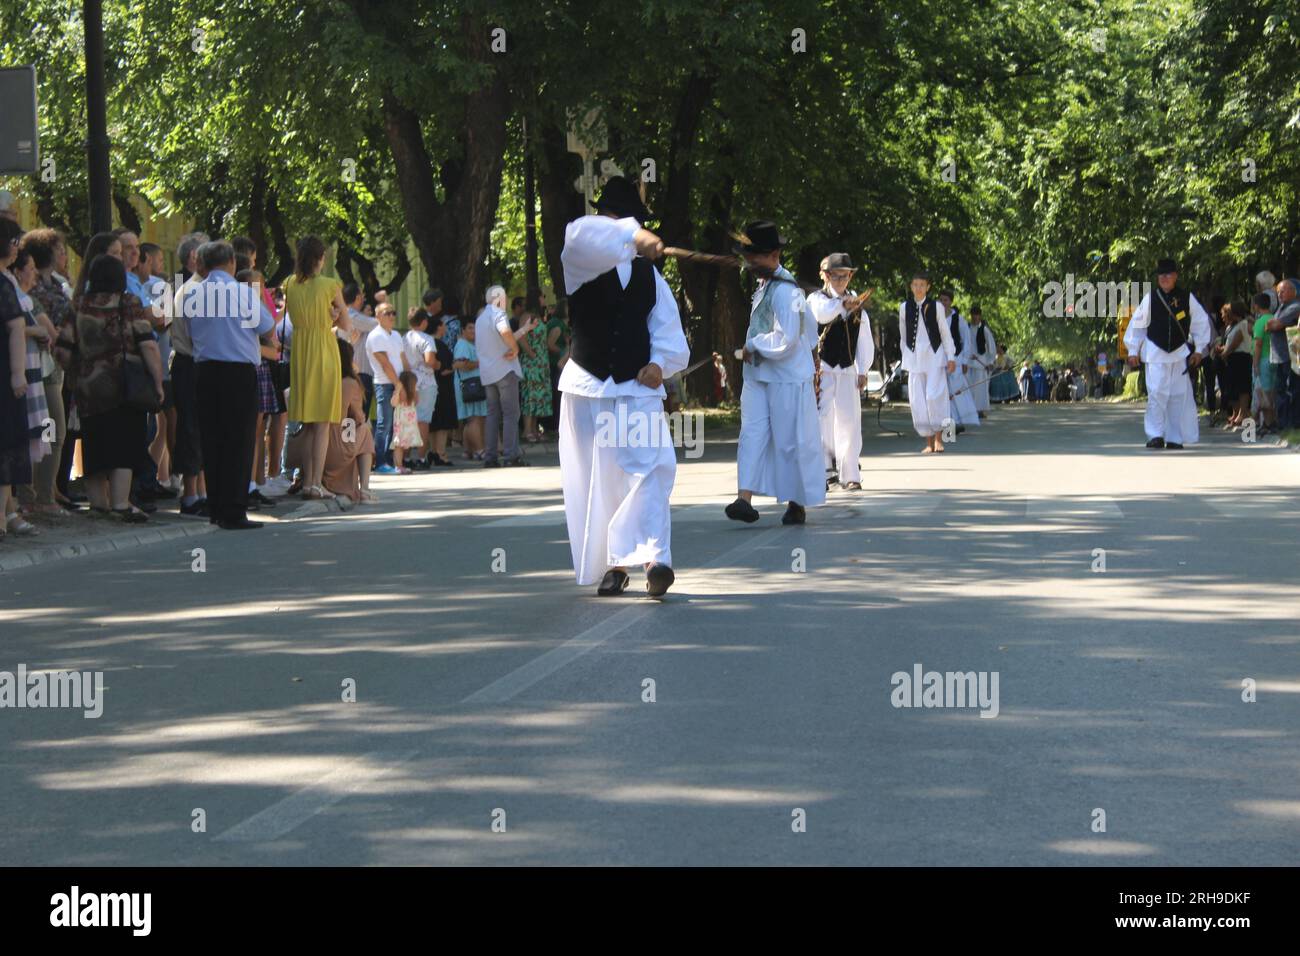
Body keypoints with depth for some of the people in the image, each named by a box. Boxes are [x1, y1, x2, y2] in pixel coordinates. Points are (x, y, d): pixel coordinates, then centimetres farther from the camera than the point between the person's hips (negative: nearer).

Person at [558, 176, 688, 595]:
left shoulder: (648, 273, 11)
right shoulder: (581, 265, -1)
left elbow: (666, 326, 13)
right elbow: (582, 235, -26)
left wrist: (660, 361, -6)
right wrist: (630, 237, -37)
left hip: (638, 387, 2)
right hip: (588, 386, -2)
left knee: (649, 469, -11)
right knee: (594, 479, -1)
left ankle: (652, 556, -15)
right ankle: (611, 565, 3)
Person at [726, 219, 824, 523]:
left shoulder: (784, 291, -18)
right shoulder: (763, 286, 12)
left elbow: (785, 340, -25)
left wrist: (753, 346, -12)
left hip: (787, 379, -9)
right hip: (758, 376, 9)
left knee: (791, 440, 1)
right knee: (752, 434, -3)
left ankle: (797, 504, 12)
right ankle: (745, 498, -12)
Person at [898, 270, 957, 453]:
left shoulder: (936, 307, -1)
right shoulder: (904, 307, 6)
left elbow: (945, 333, 4)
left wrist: (951, 357, 0)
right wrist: (905, 358, 14)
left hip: (935, 357, -2)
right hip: (914, 358, 2)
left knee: (935, 396, -14)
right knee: (917, 401, -1)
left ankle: (938, 438, -3)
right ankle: (929, 442, 6)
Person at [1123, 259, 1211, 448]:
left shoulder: (1187, 298, -1)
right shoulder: (1150, 298, -1)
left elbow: (1201, 322, 8)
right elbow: (1137, 324, 6)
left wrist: (1198, 350, 4)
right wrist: (1133, 351, 3)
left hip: (1180, 354, 1)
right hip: (1155, 354, -1)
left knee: (1179, 396, 2)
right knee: (1156, 394, -12)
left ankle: (1175, 438, 9)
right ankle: (1156, 435, -11)